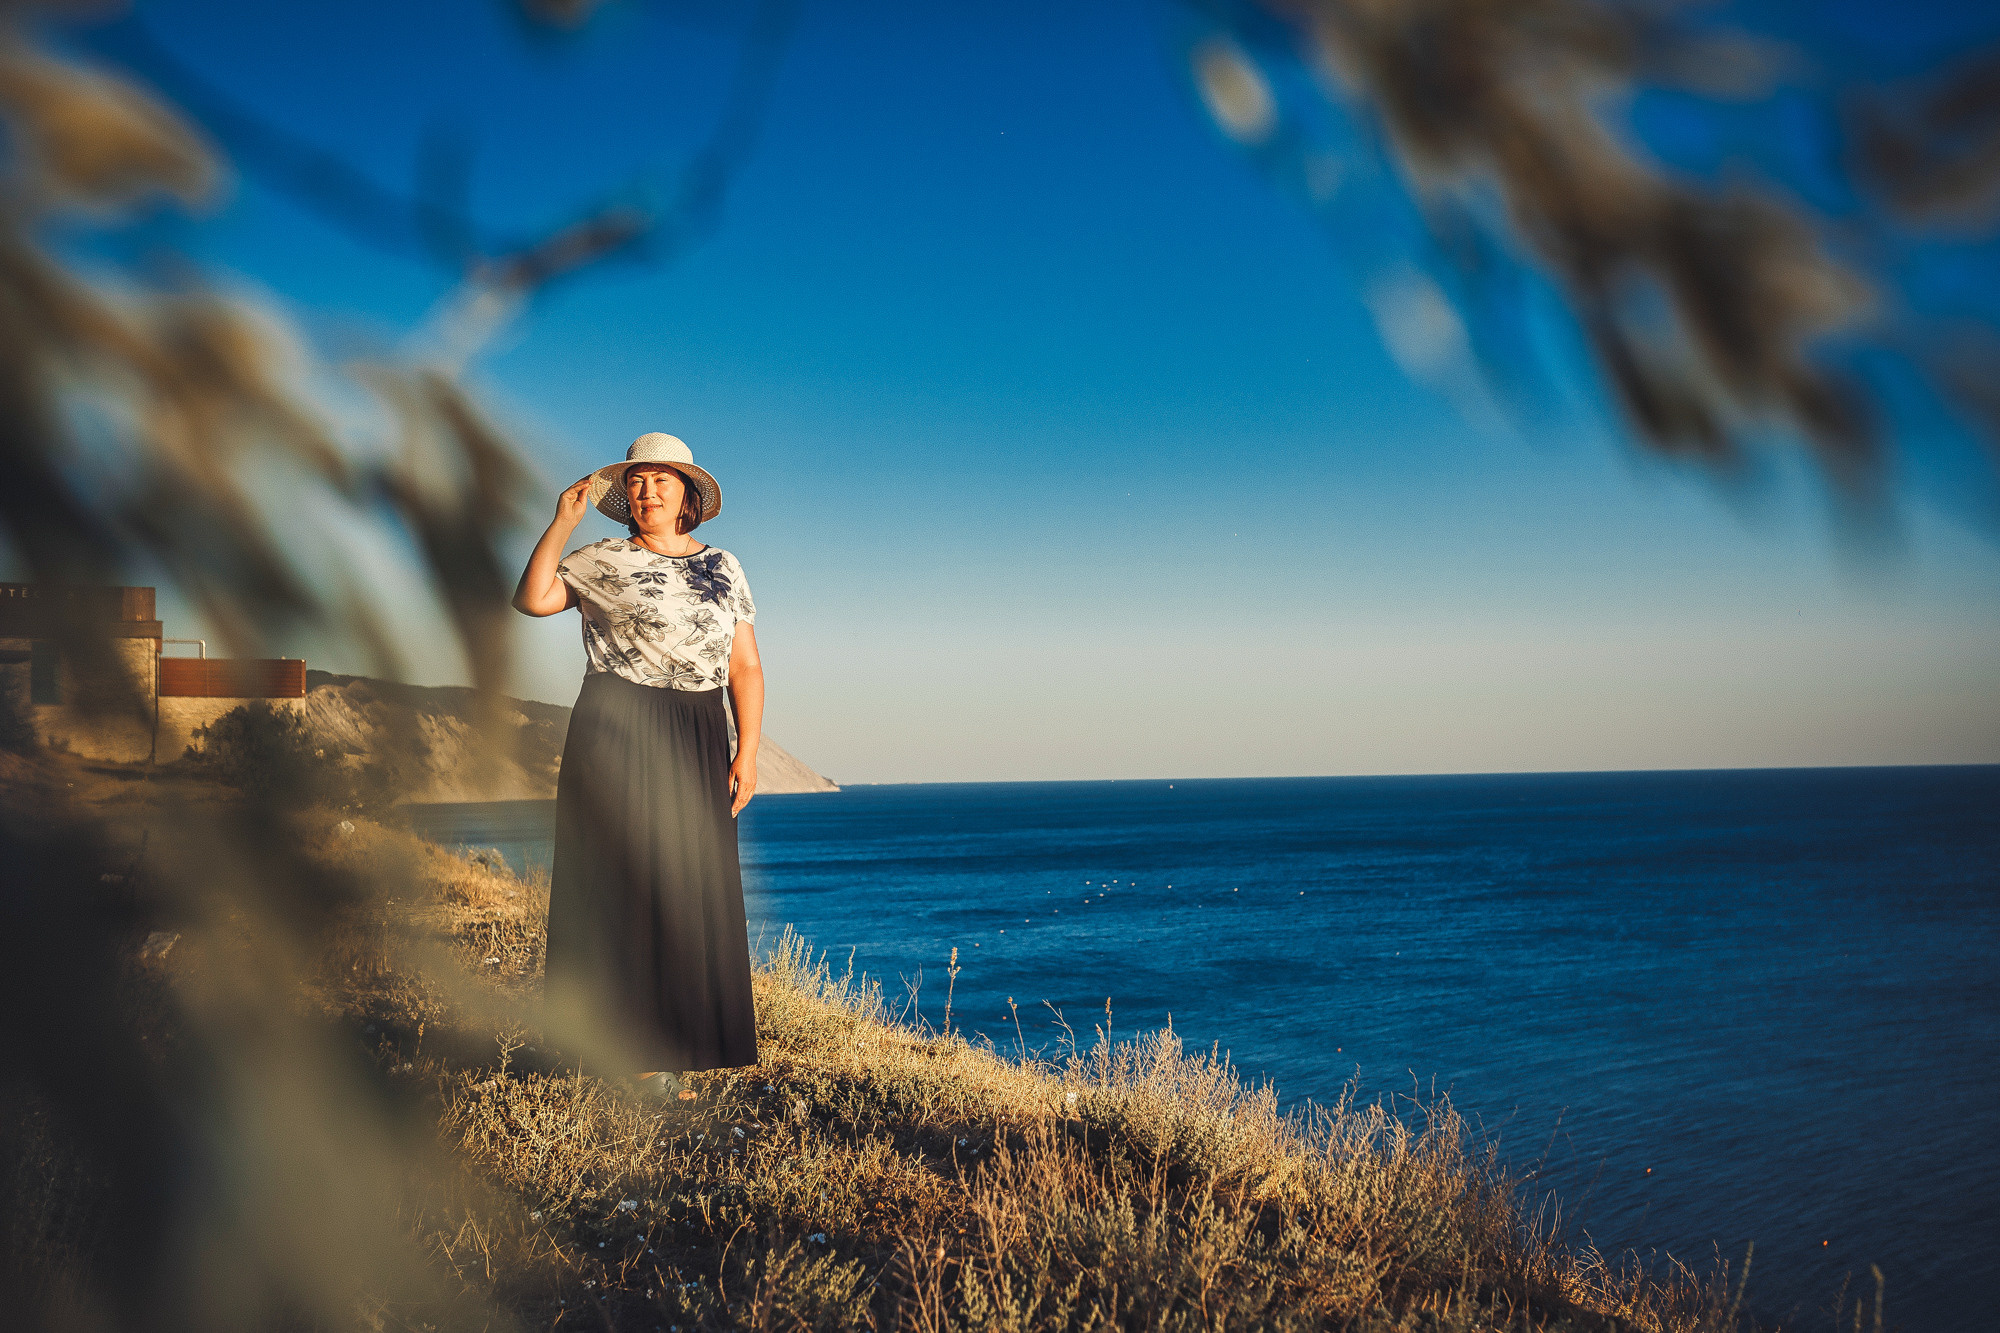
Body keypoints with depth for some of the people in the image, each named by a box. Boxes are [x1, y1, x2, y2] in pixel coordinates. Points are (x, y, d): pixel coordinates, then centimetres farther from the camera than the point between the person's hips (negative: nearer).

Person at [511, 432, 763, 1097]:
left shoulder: (724, 568, 13)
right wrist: (562, 522, -7)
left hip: (697, 742, 4)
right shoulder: (604, 561, 6)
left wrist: (747, 751, 1)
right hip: (617, 732, -3)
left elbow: (745, 667, 9)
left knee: (688, 885, 3)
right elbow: (531, 598, -8)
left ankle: (668, 1046, 10)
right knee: (625, 876, -5)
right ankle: (631, 1049, -1)